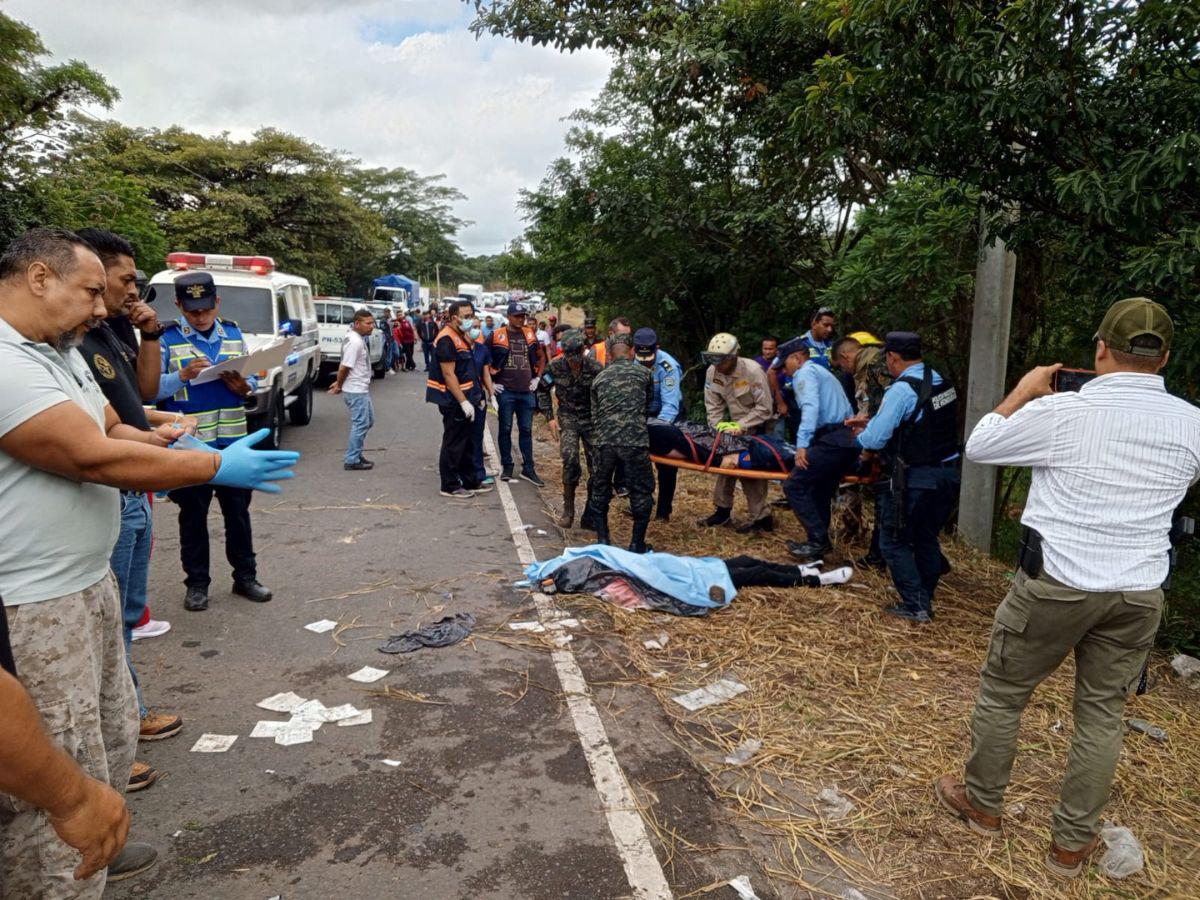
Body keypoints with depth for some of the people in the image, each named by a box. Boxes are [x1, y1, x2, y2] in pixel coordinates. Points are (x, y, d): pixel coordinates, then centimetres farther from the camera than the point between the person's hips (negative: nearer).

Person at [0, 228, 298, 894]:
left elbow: (114, 430, 15)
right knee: (57, 782, 1)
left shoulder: (61, 353, 11)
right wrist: (217, 469, -18)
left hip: (87, 583, 11)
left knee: (110, 731, 24)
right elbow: (91, 457, -25)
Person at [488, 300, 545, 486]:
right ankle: (507, 467, 16)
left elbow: (541, 357, 21)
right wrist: (491, 382, -2)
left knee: (526, 430, 8)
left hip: (527, 392, 3)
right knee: (505, 429, 5)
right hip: (505, 391, -3)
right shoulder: (497, 336, -3)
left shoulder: (530, 334, 9)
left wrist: (537, 378, 11)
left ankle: (528, 468, 14)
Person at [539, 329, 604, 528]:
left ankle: (590, 515, 14)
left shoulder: (595, 369, -16)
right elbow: (543, 390, 5)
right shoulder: (555, 366, -12)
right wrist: (550, 417, -1)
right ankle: (568, 510, -5)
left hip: (591, 418, 0)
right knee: (570, 459, -21)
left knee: (597, 468, -1)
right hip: (567, 416, 0)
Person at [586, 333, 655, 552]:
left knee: (600, 490, 17)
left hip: (605, 441, 3)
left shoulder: (599, 378, 16)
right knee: (641, 492, 10)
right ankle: (637, 544, 15)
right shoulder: (644, 373, 10)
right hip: (635, 441, -3)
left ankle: (602, 540, 22)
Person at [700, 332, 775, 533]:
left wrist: (741, 426, -28)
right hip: (735, 424, 6)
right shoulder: (712, 372, -11)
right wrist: (719, 426, -17)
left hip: (756, 426, -6)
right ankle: (723, 509, 18)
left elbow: (764, 409, -25)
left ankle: (761, 518, -2)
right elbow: (713, 405, -3)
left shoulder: (752, 371, -27)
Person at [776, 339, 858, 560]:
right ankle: (820, 541, 18)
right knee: (819, 491, 16)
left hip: (832, 440, -10)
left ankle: (819, 541, -10)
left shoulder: (805, 373, 0)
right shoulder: (821, 372, 30)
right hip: (849, 440, 10)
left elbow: (810, 407, -18)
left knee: (794, 485, -9)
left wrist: (802, 443, -25)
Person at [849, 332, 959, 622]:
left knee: (894, 542, 6)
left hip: (914, 479, -8)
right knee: (927, 539, 20)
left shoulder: (902, 389, -19)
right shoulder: (942, 381, 7)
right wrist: (871, 423, 18)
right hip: (948, 474, 8)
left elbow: (874, 439, -20)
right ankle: (925, 601, 29)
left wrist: (863, 439, 3)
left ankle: (914, 606, 6)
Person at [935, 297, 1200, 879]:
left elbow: (978, 447, 0)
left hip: (1057, 583, -4)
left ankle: (982, 805, 31)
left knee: (1002, 695, 14)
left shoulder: (1061, 412, -13)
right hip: (1139, 593, 4)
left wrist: (1022, 393, 11)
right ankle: (1072, 843, 27)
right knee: (1102, 713, 16)